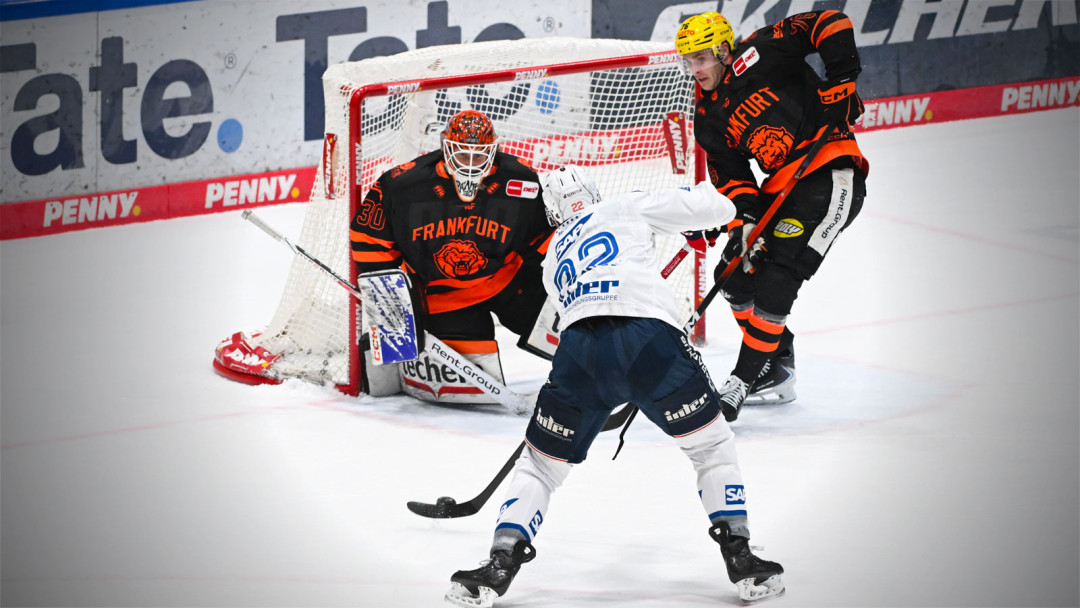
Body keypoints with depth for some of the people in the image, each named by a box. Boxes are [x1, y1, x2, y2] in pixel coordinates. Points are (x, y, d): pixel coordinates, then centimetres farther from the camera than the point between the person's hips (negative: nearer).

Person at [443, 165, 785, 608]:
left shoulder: (553, 260, 36)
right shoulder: (628, 208, 25)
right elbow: (711, 209, 19)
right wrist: (711, 196, 43)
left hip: (580, 347, 2)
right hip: (652, 338, -2)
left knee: (541, 463, 20)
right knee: (712, 447, 18)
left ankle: (499, 566, 6)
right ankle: (741, 562, 10)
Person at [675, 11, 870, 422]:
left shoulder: (756, 56, -8)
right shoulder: (708, 119, 12)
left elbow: (831, 24, -12)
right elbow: (730, 176, 8)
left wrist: (840, 84, -18)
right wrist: (745, 220, -9)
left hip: (831, 172, -9)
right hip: (781, 185, 9)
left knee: (778, 274, -18)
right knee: (735, 274, 7)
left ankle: (747, 378, -15)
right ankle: (776, 374, 19)